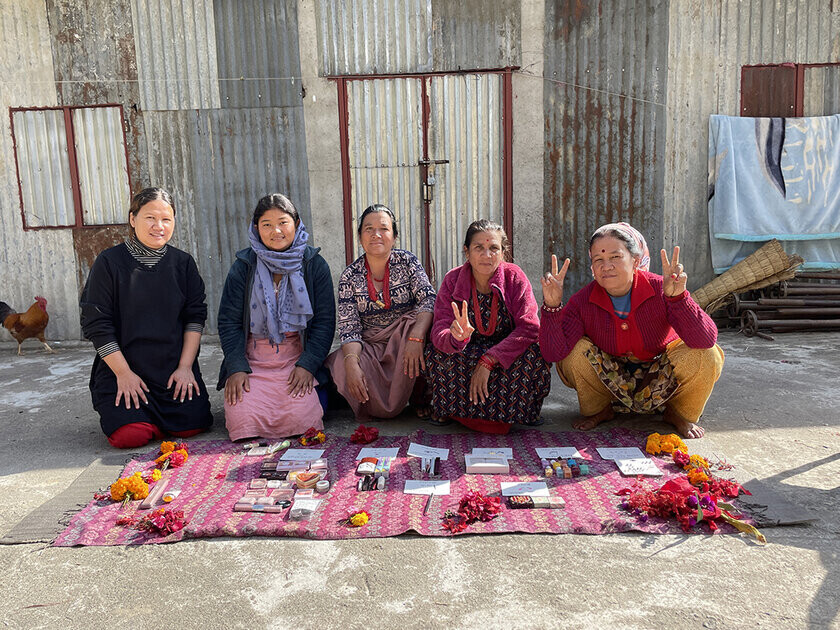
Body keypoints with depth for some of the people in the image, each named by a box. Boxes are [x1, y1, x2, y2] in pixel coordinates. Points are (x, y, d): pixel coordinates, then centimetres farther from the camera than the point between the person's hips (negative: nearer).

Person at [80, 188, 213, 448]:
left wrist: (185, 366, -7)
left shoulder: (183, 262, 3)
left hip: (175, 366, 2)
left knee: (192, 425, -14)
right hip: (123, 367, -2)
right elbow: (96, 324, -6)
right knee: (130, 436, -18)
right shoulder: (109, 262, -5)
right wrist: (123, 373, -11)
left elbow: (196, 315, 2)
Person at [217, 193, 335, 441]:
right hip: (252, 360, 1)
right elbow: (229, 321, 3)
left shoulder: (314, 264, 2)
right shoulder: (244, 266, 3)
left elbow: (324, 321, 1)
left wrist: (307, 365, -10)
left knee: (300, 419, -21)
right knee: (243, 418, -18)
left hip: (298, 356, -1)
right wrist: (236, 367, -9)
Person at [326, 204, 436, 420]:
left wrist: (415, 338, -35)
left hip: (404, 339, -1)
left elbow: (429, 299, -16)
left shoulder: (407, 261, -2)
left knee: (419, 324, -33)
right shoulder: (350, 276, -1)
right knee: (343, 367, -30)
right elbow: (349, 327, -7)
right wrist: (352, 364, -27)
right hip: (370, 345, 1)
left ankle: (420, 395, -13)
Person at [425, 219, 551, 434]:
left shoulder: (514, 277, -12)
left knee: (534, 355, -31)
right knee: (437, 355, -29)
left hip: (509, 356, 0)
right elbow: (439, 331, -19)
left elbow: (529, 328, -20)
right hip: (468, 356, 1)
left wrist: (488, 361, -29)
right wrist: (457, 337, -45)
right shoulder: (453, 280, -10)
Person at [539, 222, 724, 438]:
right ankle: (599, 410, 4)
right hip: (609, 379, 1)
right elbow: (553, 353, -28)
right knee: (575, 352, -25)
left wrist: (678, 297, -47)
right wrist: (552, 306, -39)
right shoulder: (584, 301, -19)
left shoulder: (660, 290, -22)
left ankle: (678, 413, 6)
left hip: (661, 378, 0)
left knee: (707, 357, -25)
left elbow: (706, 340, -33)